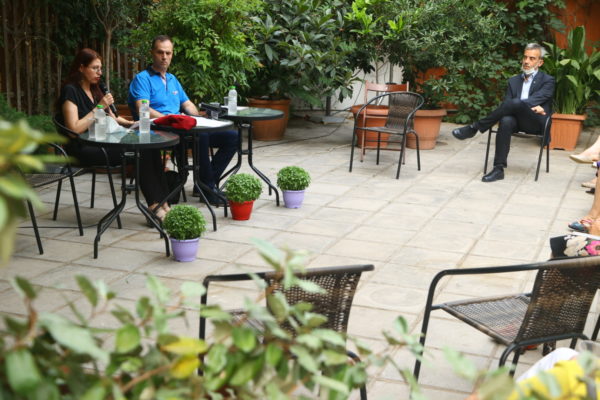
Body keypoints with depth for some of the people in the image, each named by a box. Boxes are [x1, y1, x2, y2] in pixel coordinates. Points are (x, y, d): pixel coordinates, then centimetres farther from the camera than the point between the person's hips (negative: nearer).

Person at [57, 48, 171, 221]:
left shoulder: (95, 90, 20)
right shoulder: (70, 91, -7)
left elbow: (112, 119, 28)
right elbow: (74, 128, -17)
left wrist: (130, 123, 8)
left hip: (101, 144, 8)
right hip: (82, 150, -8)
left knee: (149, 147, -18)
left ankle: (162, 203, -26)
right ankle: (155, 206, -26)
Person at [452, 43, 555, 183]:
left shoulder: (547, 81, 11)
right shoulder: (514, 81, 22)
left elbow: (536, 99, -8)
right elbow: (506, 103, 7)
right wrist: (530, 106, -9)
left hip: (536, 123, -3)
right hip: (517, 120, 3)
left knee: (516, 103, -34)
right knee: (506, 121, -36)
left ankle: (474, 128, -27)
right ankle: (499, 169, -36)